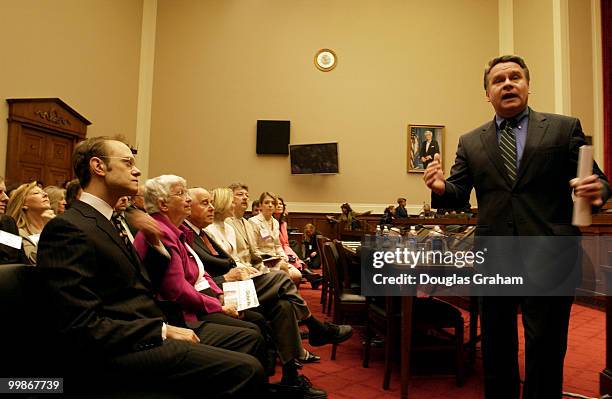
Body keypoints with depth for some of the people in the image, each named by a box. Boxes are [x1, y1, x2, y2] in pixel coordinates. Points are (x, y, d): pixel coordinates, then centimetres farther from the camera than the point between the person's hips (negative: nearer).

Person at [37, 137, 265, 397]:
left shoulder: (110, 222, 17)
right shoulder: (68, 228, -14)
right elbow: (84, 326, -21)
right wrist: (162, 330, -18)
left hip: (147, 331, 10)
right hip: (116, 354, -10)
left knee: (247, 339, 10)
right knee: (245, 370, -21)